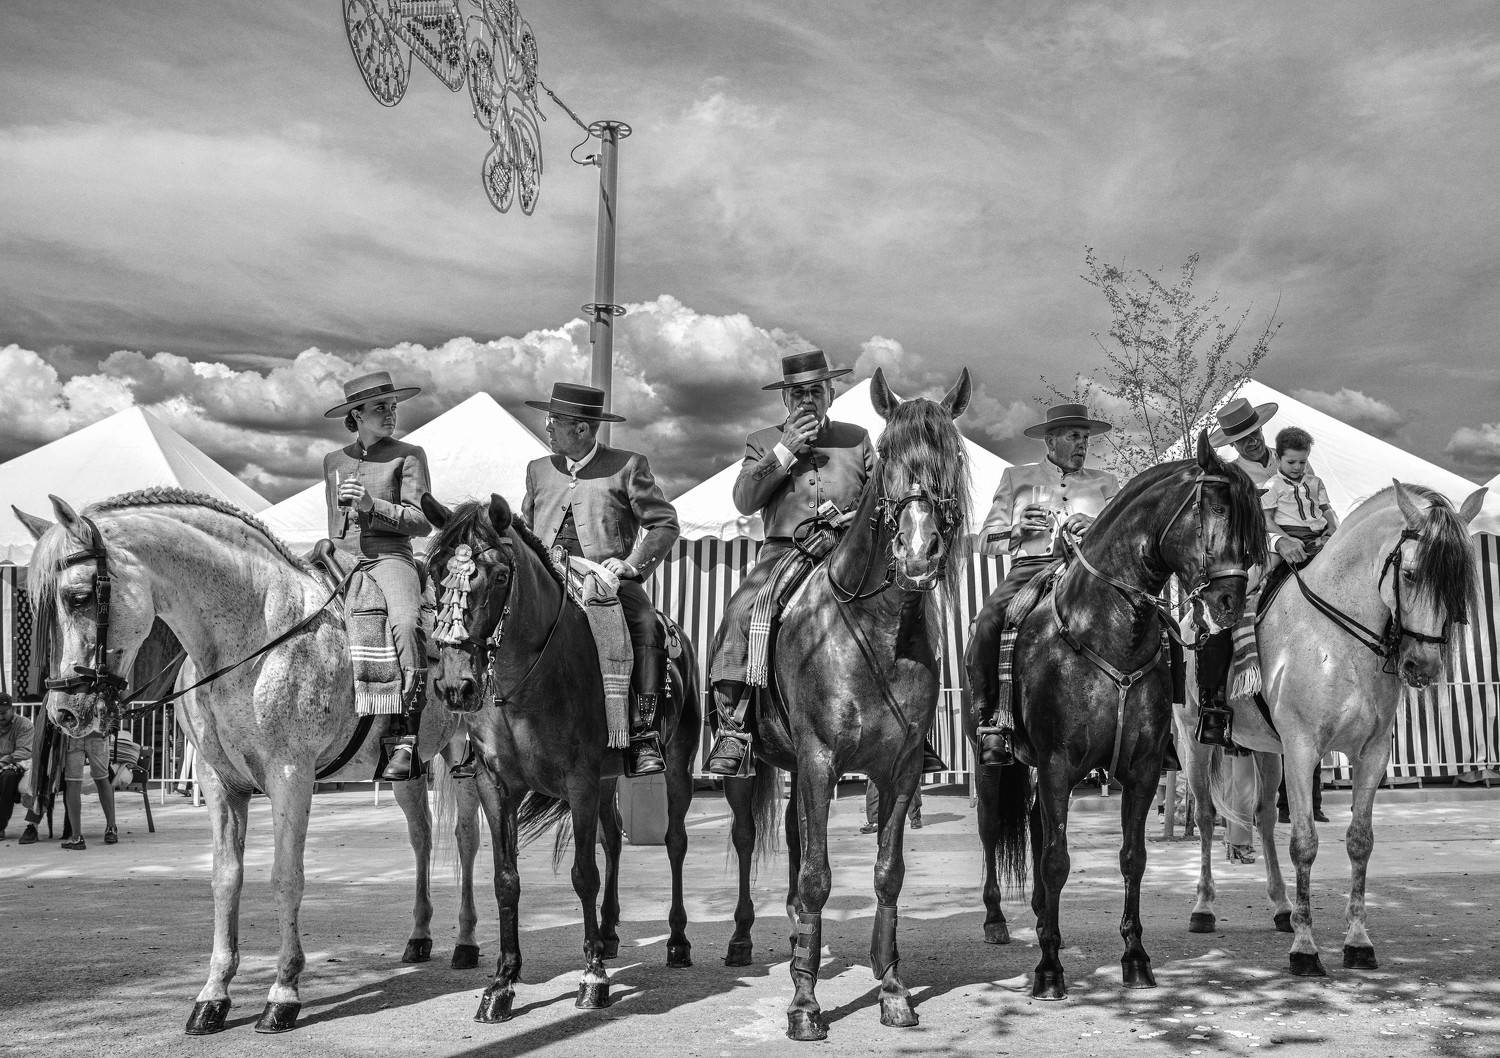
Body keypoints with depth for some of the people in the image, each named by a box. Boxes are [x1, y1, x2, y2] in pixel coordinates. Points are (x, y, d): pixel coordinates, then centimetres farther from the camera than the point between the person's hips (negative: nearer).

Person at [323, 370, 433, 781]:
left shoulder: (408, 456, 7)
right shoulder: (333, 461, 19)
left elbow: (422, 522, -2)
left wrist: (372, 505, -12)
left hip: (390, 557, -5)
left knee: (406, 625, -32)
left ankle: (406, 741, -34)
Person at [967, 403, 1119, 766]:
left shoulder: (1105, 483, 24)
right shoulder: (1016, 478, 22)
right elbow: (986, 540, 16)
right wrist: (1018, 530, -5)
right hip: (1028, 569, 0)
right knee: (987, 623, -29)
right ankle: (991, 721, -20)